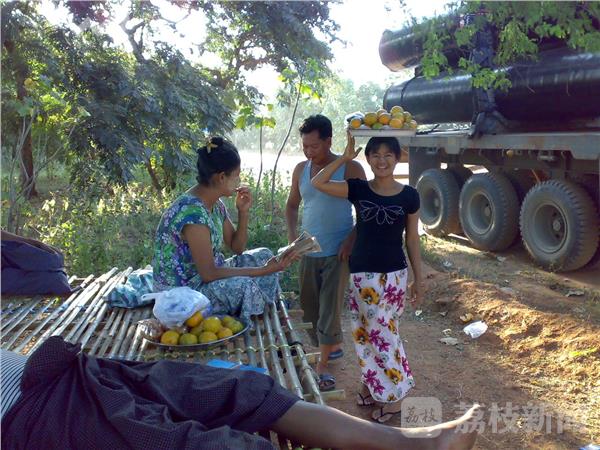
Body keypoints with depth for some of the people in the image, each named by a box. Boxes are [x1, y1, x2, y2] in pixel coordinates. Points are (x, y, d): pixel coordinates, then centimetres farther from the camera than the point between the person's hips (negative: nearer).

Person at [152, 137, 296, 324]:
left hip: (202, 274, 10)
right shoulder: (192, 212, -29)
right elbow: (209, 274, -28)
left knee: (263, 255, 6)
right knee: (245, 285, -30)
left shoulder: (215, 203, 0)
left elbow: (237, 247, 9)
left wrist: (243, 212, -6)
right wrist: (262, 271, -25)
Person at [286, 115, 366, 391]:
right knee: (310, 306, 15)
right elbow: (292, 205, 15)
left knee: (329, 309, -2)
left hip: (337, 253, -5)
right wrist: (291, 234, 0)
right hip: (309, 252, 6)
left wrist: (351, 241, -15)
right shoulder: (301, 170, 4)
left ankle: (322, 366, 9)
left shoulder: (350, 168, -11)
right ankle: (334, 345, 38)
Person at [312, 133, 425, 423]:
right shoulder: (358, 189, -2)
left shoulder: (408, 195, -4)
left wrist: (418, 278, 3)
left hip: (394, 274, -2)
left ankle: (393, 395, 18)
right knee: (366, 333, 11)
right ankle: (372, 384, 30)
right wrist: (346, 157, -14)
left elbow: (412, 239, 2)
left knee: (384, 333, 2)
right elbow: (318, 183, -12)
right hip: (361, 273, 2)